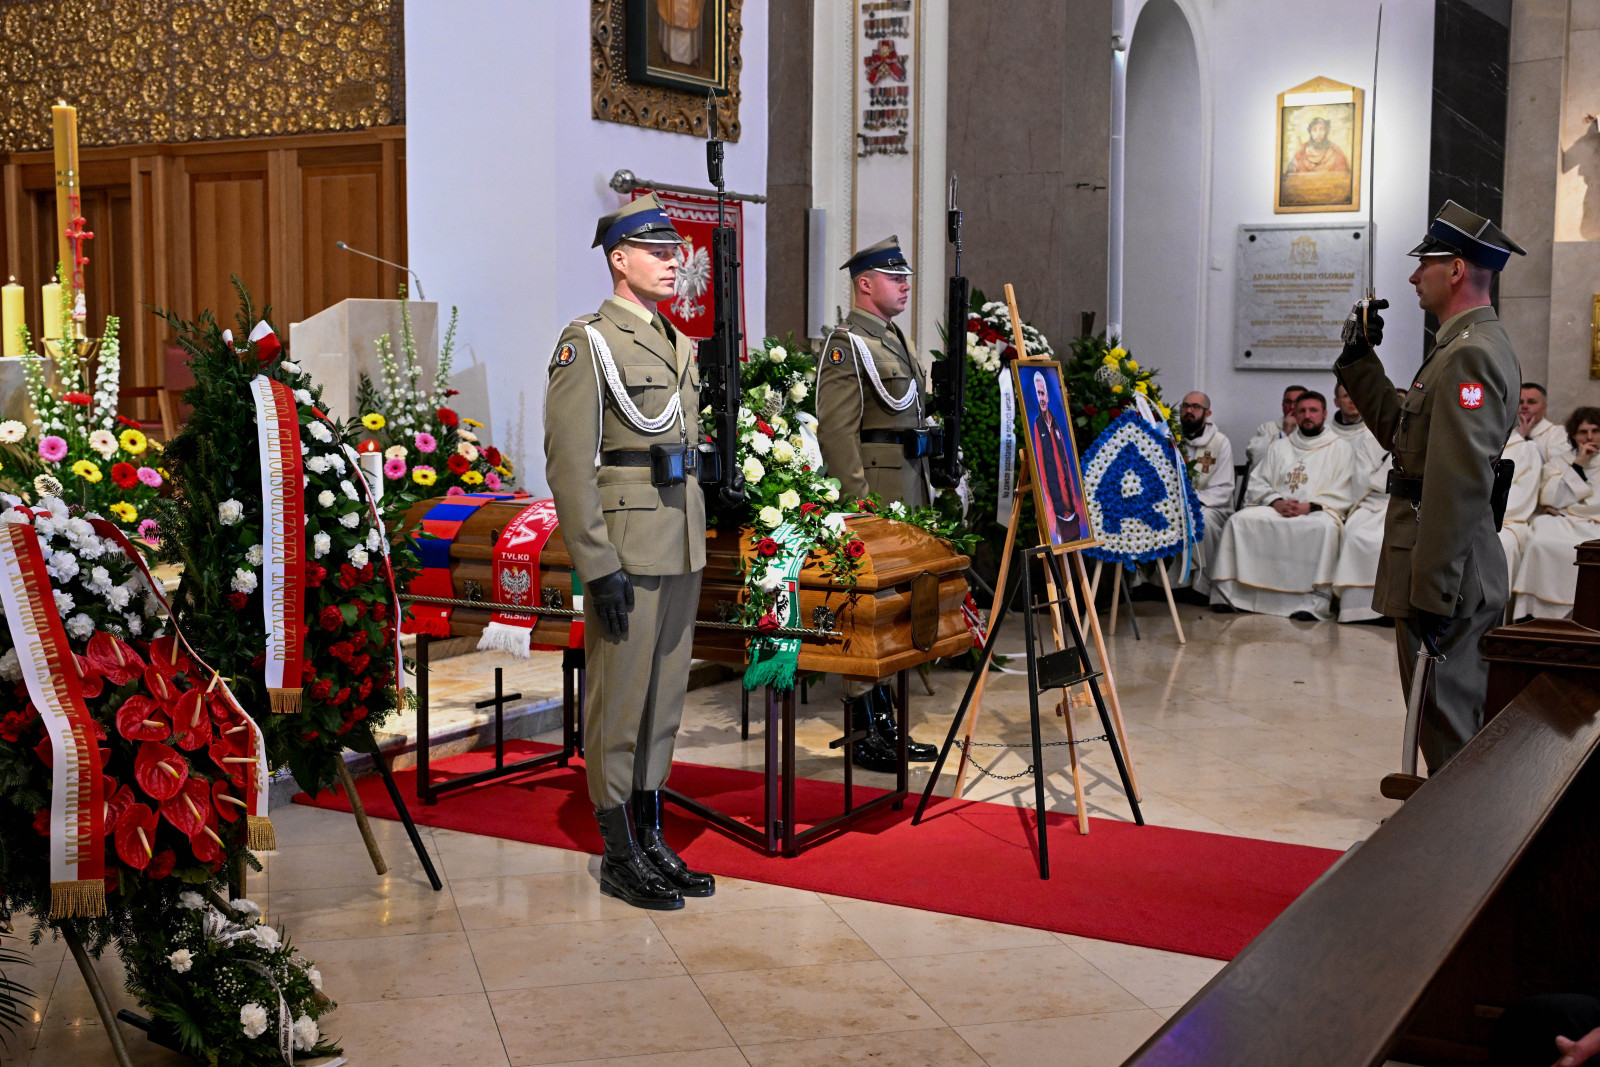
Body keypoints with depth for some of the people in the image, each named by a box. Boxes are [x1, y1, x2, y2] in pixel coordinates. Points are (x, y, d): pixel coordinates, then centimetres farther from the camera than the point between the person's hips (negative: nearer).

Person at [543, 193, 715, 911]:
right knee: (619, 704, 1)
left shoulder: (678, 345, 16)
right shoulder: (587, 342, -9)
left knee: (664, 698, 13)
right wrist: (599, 566, -19)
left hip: (680, 551, 8)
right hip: (626, 553, -8)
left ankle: (653, 842, 23)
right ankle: (620, 858, 11)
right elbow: (569, 465, -15)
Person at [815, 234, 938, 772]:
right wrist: (859, 499, -21)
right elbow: (837, 430, -17)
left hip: (907, 486, 10)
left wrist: (923, 487, 21)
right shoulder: (845, 344, -9)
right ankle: (865, 734, -1)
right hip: (872, 490, -10)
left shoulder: (897, 340, 20)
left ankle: (887, 726, 21)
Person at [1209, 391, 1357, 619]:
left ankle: (1316, 599, -42)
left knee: (1325, 527, -39)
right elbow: (1257, 483, 15)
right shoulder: (1280, 447, 25)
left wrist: (1310, 506, -13)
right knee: (1241, 520, -24)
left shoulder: (1340, 448, 14)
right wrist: (1276, 501, -6)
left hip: (1318, 512, -3)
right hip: (1276, 509, 3)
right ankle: (1229, 593, -28)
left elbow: (1343, 496, 3)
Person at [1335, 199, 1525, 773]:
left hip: (1447, 572, -11)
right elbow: (1405, 435, 23)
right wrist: (1360, 360, 21)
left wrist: (1432, 595, -24)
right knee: (1452, 719, 18)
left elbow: (1460, 487, -24)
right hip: (1459, 571, 11)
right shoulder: (1474, 344, 16)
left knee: (1447, 721, -4)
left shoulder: (1469, 355, -18)